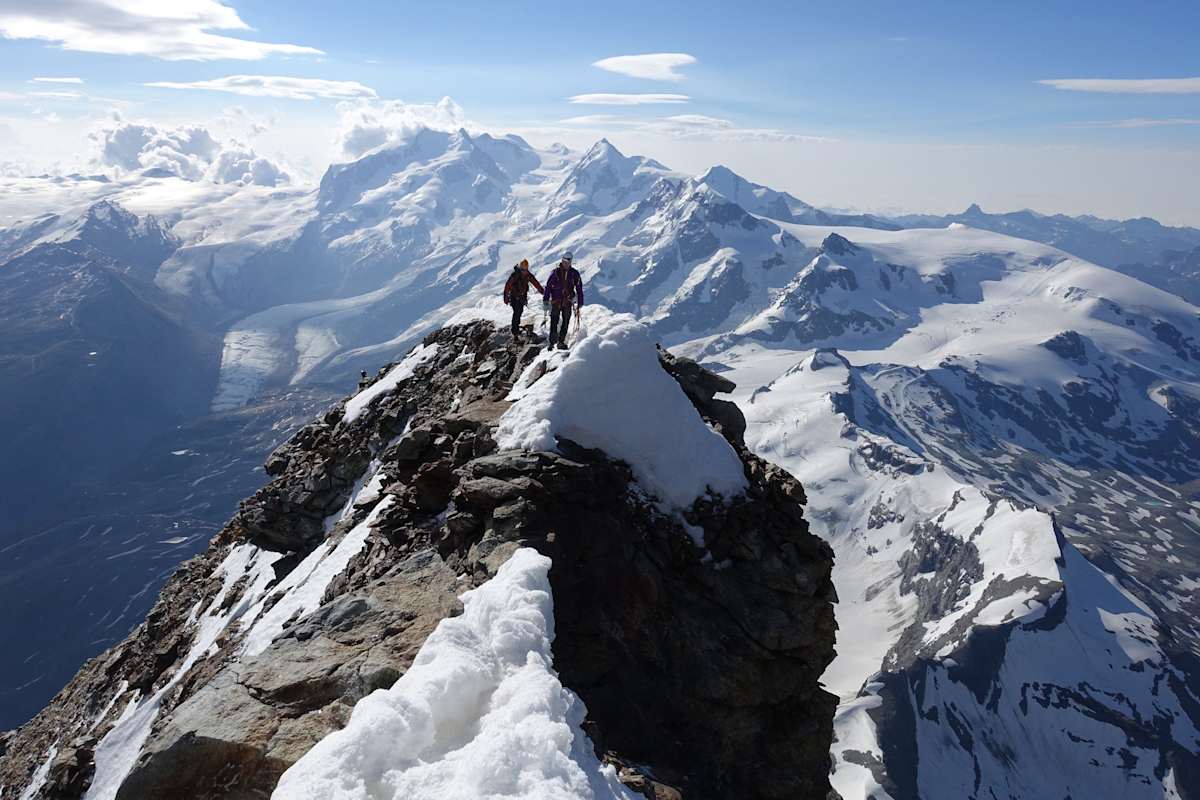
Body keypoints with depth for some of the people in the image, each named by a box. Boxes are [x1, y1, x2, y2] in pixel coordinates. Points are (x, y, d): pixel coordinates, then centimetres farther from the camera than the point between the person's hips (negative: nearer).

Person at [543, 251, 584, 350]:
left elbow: (579, 288, 8)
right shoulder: (555, 272, -1)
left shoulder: (574, 273, 3)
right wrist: (546, 298, -6)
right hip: (556, 301, -2)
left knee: (565, 323, 5)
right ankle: (552, 342, 0)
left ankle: (561, 342, 13)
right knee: (554, 322, -5)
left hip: (568, 302, 2)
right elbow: (548, 285, 1)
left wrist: (580, 302, 6)